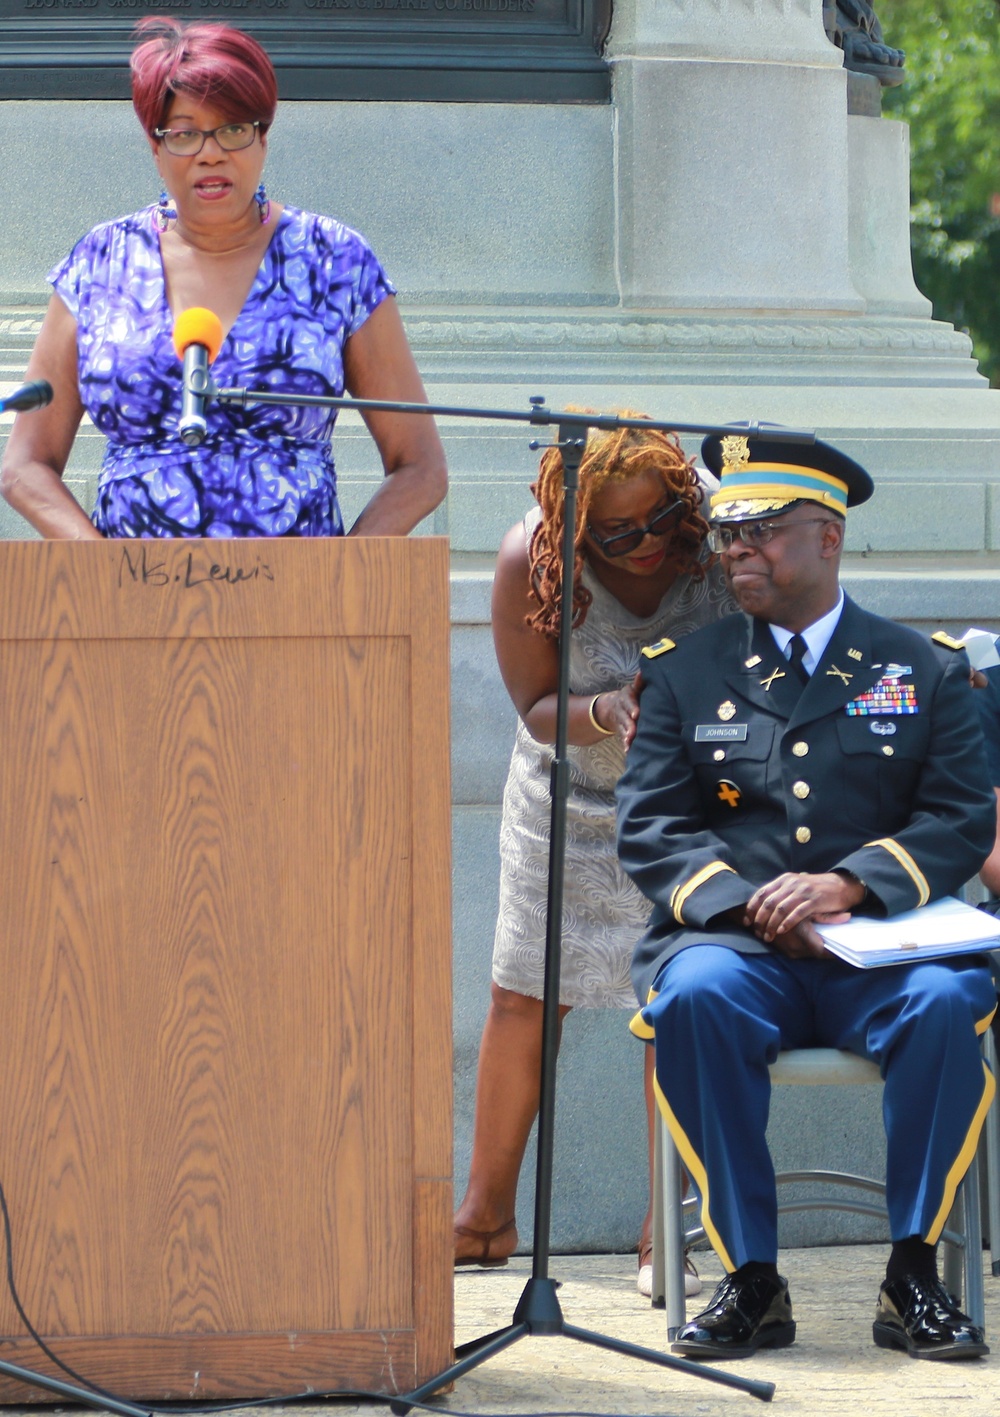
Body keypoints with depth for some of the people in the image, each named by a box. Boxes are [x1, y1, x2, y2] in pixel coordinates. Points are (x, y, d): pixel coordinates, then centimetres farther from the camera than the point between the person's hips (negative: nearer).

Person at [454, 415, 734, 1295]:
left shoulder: (717, 531, -25)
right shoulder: (531, 561, -23)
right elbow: (536, 709, -14)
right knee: (522, 999, 4)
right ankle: (487, 1213, 19)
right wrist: (606, 713, -35)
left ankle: (666, 1232, 1)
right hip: (572, 800, 1)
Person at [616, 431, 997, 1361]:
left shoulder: (924, 670, 14)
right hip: (737, 946, 1)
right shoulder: (684, 675, 16)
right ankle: (751, 1281, -28)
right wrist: (743, 902, -13)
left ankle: (913, 1276, -24)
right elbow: (648, 830, 7)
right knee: (697, 997, -35)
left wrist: (849, 884, -14)